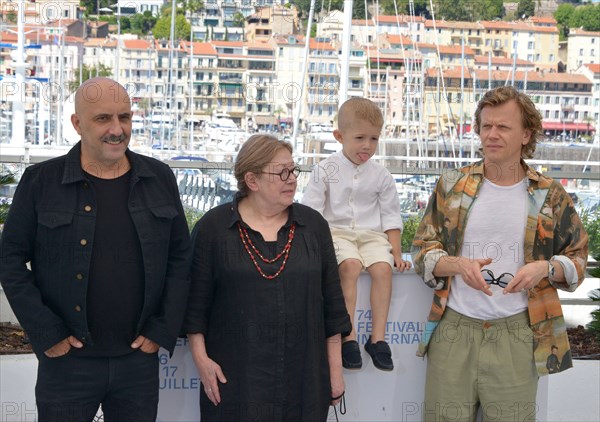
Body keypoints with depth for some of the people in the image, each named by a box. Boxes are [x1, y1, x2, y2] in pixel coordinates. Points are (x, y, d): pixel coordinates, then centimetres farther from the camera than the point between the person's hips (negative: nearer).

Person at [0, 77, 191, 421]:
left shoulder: (159, 179, 4)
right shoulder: (41, 182, -4)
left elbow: (180, 257, 8)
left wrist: (163, 330, 0)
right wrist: (46, 334, -8)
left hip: (139, 358, 2)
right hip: (67, 361, -2)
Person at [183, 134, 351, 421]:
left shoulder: (313, 225, 8)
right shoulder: (213, 227, 0)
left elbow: (331, 299, 10)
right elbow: (196, 300, 1)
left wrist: (335, 367, 8)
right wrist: (201, 359, -5)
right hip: (235, 376, -2)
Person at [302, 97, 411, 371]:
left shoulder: (381, 176, 8)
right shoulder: (326, 171, 1)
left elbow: (391, 217, 11)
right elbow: (310, 212, -1)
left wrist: (396, 252, 2)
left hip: (371, 234, 3)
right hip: (336, 231, -2)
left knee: (383, 267, -27)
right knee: (350, 265, -32)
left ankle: (378, 337, -20)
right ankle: (348, 336, -28)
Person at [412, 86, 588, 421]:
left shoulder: (550, 196, 3)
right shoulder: (451, 186, 5)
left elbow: (577, 258, 10)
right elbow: (423, 251, 7)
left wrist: (546, 268, -12)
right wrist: (458, 265, -13)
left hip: (517, 333, -1)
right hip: (453, 330, 1)